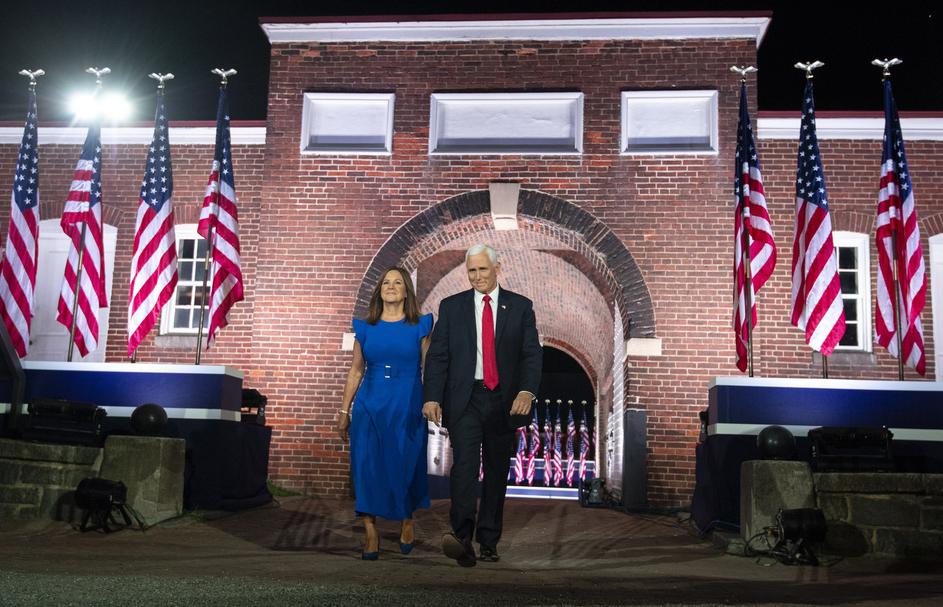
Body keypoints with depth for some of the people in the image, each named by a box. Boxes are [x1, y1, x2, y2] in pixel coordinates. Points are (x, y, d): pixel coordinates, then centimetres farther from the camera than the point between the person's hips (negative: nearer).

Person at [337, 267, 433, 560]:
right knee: (366, 466, -5)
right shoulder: (365, 327, 8)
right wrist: (344, 410, 8)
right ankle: (370, 533, 4)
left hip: (408, 407, -1)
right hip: (369, 405, 2)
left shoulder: (418, 327, 3)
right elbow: (356, 371, 11)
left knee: (405, 466, 4)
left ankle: (407, 520, 31)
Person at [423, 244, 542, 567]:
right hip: (465, 399, -1)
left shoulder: (520, 306, 6)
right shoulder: (451, 307, 7)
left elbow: (532, 353, -1)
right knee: (464, 463, -18)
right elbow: (437, 356, 3)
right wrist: (432, 397, -10)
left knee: (497, 472, 8)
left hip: (504, 402, 1)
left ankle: (488, 542, 18)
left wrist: (527, 391, -18)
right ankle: (461, 537, -25)